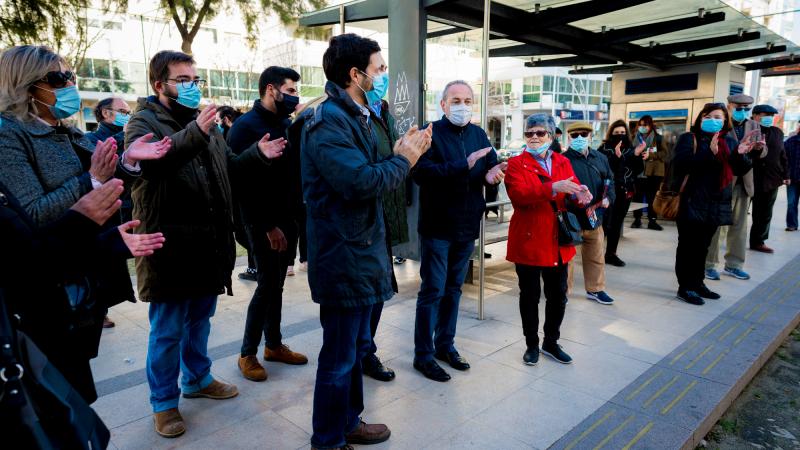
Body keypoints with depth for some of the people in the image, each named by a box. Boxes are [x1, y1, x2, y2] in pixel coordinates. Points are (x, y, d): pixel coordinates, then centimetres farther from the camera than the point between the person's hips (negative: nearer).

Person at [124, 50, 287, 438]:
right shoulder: (144, 121, -7)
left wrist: (258, 154, 1)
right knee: (167, 329, 7)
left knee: (200, 318, 21)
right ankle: (164, 402, 23)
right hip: (170, 245, -6)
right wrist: (194, 132, -41)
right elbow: (145, 158, -28)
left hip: (208, 242, 7)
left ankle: (197, 378, 39)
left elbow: (229, 165, 21)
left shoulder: (203, 121, 15)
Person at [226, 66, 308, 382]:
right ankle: (247, 354, 13)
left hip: (287, 218, 7)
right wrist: (267, 225, -17)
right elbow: (242, 181, -16)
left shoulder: (286, 124, 13)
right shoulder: (246, 126, -10)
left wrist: (296, 212, 1)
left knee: (276, 285, 13)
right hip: (263, 223, -7)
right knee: (267, 285, -3)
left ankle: (274, 345, 26)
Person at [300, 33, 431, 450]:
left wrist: (402, 155, -1)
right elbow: (363, 182, -28)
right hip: (343, 255, -10)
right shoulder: (328, 121, -18)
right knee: (339, 356, 4)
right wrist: (403, 159, -13)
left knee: (356, 347, 21)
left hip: (361, 251, 10)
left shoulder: (355, 117, 15)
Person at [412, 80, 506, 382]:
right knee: (433, 291, 1)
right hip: (437, 227, -6)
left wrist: (491, 174, -17)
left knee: (453, 289, 16)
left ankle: (445, 345, 31)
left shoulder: (479, 135, 10)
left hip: (467, 226, 6)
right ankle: (423, 355, 14)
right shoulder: (431, 133, -9)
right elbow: (421, 172, -24)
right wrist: (464, 166, -29)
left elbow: (493, 165, 7)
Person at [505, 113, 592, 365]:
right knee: (530, 296, 8)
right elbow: (518, 194, -20)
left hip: (558, 241, 4)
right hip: (528, 241, -4)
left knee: (558, 295, 12)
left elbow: (572, 192, 3)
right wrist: (553, 188, -30)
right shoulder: (516, 163, -3)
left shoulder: (563, 162, 11)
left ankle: (551, 342, 31)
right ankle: (532, 345, 25)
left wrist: (579, 196, -21)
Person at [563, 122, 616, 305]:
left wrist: (609, 197, 2)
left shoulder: (600, 158, 10)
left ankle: (595, 289, 33)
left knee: (596, 257, 17)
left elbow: (610, 180, 20)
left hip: (594, 218, 6)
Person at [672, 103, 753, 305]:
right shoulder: (689, 138, -4)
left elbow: (740, 170, 11)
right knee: (688, 245, 0)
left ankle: (698, 283, 26)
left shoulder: (729, 141, 13)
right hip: (692, 203, -6)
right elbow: (682, 164, -19)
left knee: (702, 246, 15)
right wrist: (709, 152, -29)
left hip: (716, 204, 6)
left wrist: (741, 155, -9)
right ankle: (685, 287, 7)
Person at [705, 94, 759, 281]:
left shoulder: (753, 125, 10)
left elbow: (761, 152, 6)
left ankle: (733, 264, 21)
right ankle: (708, 264, 8)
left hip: (744, 182, 6)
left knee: (739, 225, 11)